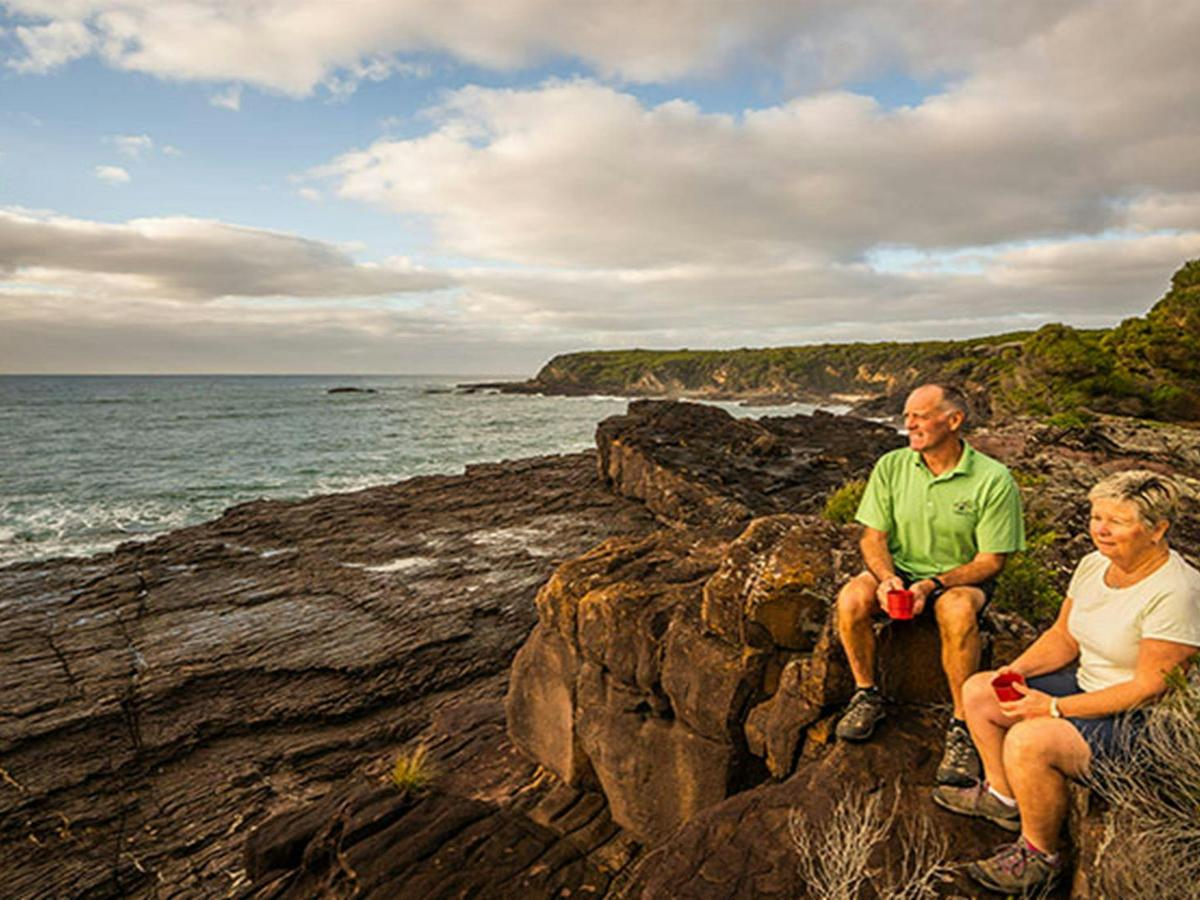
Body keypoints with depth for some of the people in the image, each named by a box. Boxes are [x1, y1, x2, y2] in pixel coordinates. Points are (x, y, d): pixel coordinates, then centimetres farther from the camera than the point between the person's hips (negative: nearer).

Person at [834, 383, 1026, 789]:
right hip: (900, 571, 3)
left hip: (961, 579, -3)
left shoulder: (994, 479, -13)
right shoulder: (891, 466, -4)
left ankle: (962, 725, -20)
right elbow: (873, 536, -1)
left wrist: (932, 585, -25)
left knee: (958, 610, -37)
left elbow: (990, 561, -11)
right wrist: (886, 578, -22)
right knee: (851, 598, -27)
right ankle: (867, 695, -4)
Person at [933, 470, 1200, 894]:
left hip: (1140, 723, -9)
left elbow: (1151, 687, -25)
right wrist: (1015, 670, -9)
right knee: (978, 691, 5)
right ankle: (1003, 796, 23)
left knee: (1027, 741, -29)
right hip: (1085, 684, 9)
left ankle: (1040, 854, -2)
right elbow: (1063, 637, 9)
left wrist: (1055, 707, -25)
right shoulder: (1094, 564, -1)